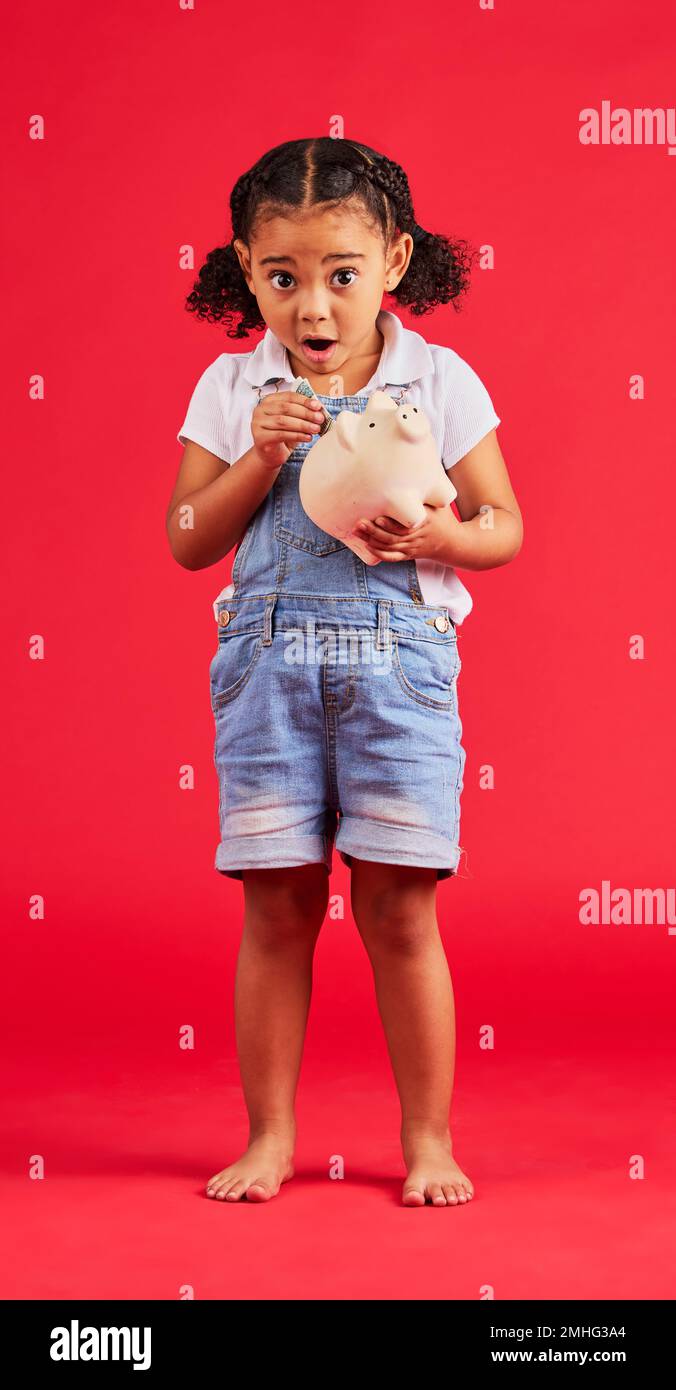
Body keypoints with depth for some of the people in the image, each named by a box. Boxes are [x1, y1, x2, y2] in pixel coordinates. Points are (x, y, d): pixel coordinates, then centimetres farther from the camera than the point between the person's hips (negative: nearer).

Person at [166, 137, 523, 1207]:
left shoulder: (440, 381, 1)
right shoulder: (231, 388, 5)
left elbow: (504, 528, 4)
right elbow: (188, 540, 3)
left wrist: (437, 532, -16)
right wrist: (260, 457, -11)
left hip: (399, 661, -1)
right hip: (268, 664, 2)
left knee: (399, 912, 1)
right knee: (276, 909, 5)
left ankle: (429, 1140, 16)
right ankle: (271, 1136, 19)